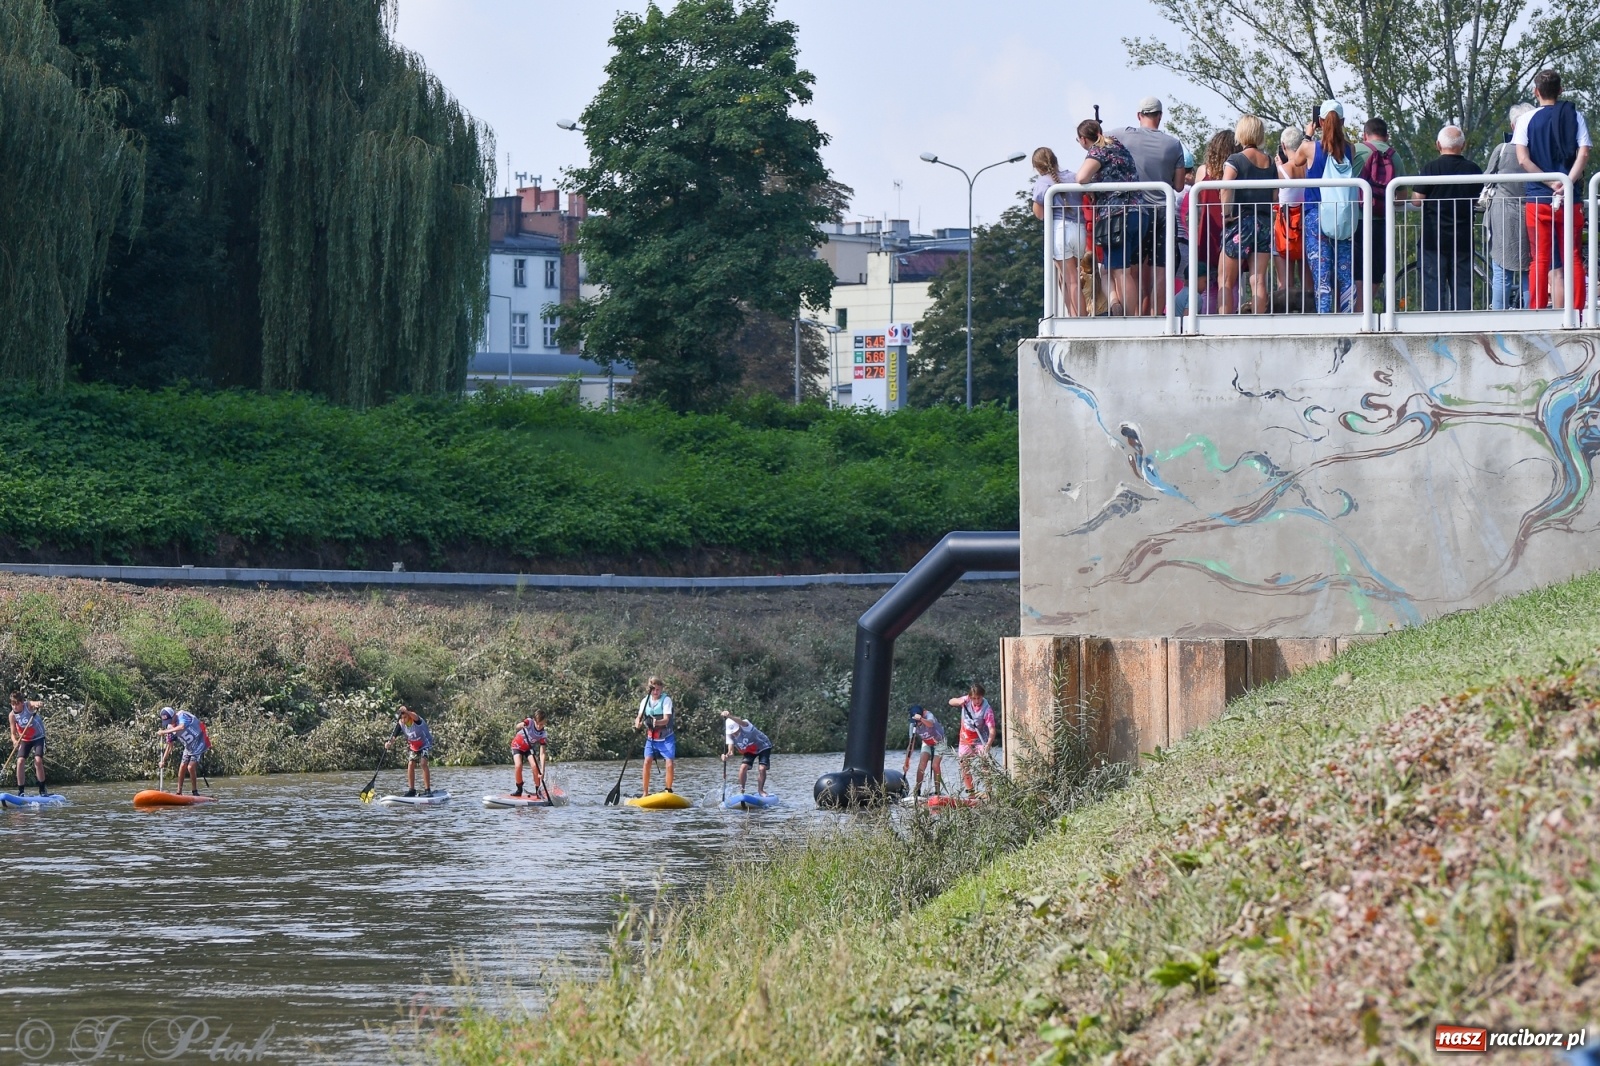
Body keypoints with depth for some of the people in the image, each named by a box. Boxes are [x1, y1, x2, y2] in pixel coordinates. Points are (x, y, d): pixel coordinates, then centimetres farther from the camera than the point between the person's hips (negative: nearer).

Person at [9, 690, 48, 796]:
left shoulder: (28, 705, -20)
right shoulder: (13, 715, -10)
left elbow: (35, 704, -44)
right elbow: (13, 733, -7)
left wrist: (37, 705, -69)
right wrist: (15, 741, -29)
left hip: (38, 737, -3)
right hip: (24, 740, 3)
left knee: (38, 760, -18)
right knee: (20, 761, -12)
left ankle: (42, 790, -6)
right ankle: (21, 791, -4)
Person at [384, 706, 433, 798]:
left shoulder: (416, 721, -30)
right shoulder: (400, 724, -14)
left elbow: (415, 716, -55)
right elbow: (394, 736, -19)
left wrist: (407, 711, -74)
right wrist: (389, 743, -41)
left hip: (425, 744, -5)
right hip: (413, 747, 5)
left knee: (423, 763, -22)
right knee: (411, 764, -7)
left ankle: (427, 789, -19)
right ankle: (411, 790, 3)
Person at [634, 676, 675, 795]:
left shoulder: (666, 700, -10)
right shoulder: (645, 701, 2)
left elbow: (666, 719, -20)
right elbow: (639, 717, 1)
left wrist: (657, 722, -42)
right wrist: (637, 723, -23)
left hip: (666, 738, -3)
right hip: (651, 738, 3)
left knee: (670, 763, -15)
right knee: (647, 762, -12)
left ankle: (669, 791, -2)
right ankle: (645, 793, -5)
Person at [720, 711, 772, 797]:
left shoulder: (745, 727, -35)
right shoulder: (730, 736, -18)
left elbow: (742, 723, -59)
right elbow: (731, 750, -22)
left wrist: (729, 716, -78)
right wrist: (727, 755, -47)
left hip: (763, 747, -4)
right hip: (749, 751, 4)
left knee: (762, 768, -17)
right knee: (743, 767, -16)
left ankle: (760, 790, 4)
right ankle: (741, 790, 0)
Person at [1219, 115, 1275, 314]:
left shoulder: (1236, 160, -7)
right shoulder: (1269, 162, 9)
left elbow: (1226, 187, -22)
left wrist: (1226, 213, -14)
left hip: (1240, 222, -5)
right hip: (1264, 223, 5)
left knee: (1226, 281, 3)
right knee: (1258, 280, 2)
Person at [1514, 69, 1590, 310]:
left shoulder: (1526, 120, 2)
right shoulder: (1575, 117, 4)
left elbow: (1523, 160, -8)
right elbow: (1583, 155, -7)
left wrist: (1551, 183, -10)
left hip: (1538, 199, -1)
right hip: (1572, 200, 1)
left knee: (1540, 260, 2)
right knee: (1572, 260, 3)